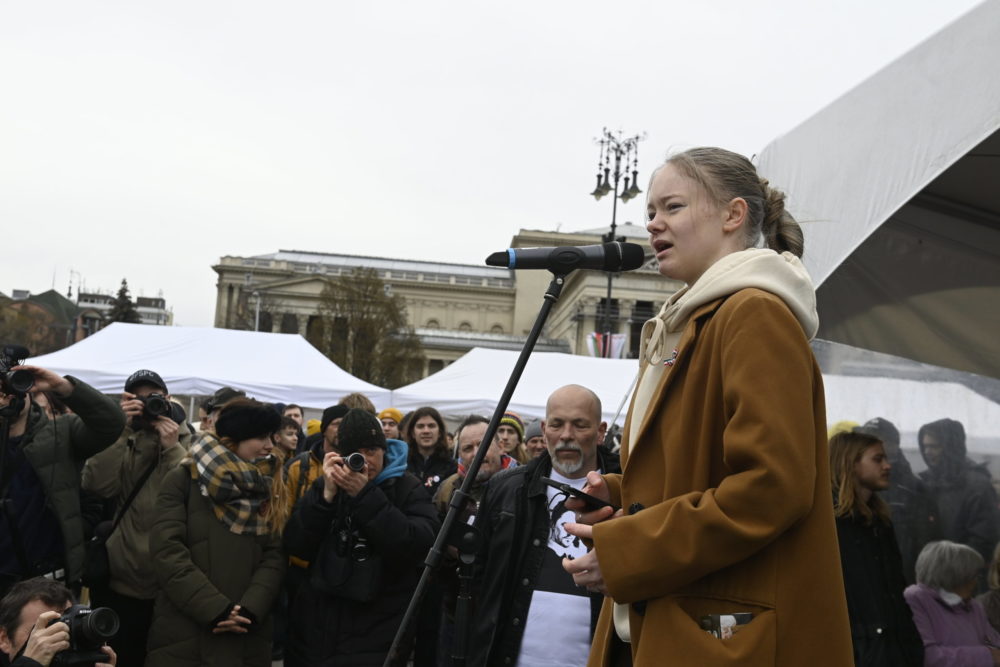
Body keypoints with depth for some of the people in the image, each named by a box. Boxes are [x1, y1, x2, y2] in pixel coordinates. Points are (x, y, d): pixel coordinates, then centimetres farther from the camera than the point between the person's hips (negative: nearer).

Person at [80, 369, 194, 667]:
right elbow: (96, 486, -11)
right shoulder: (120, 441, 7)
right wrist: (120, 429, -14)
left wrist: (172, 447, -15)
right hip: (119, 583, 1)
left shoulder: (188, 443, 4)